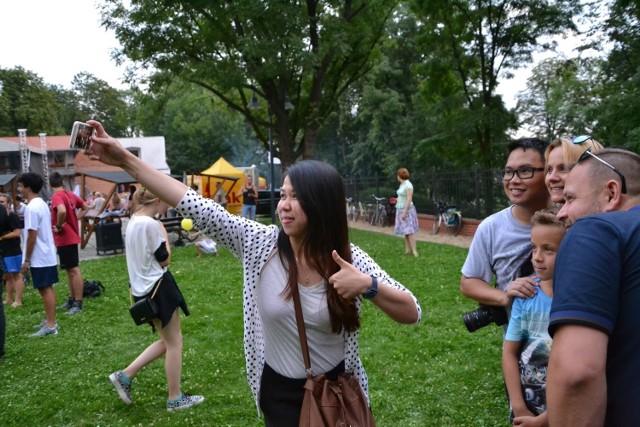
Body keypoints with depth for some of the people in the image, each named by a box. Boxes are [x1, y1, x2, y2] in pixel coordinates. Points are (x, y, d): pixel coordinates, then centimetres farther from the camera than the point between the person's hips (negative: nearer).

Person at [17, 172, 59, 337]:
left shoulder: (32, 207, -19)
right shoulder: (42, 204, 11)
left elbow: (32, 236, -21)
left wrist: (26, 260, -15)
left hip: (39, 258, -9)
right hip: (47, 254, 9)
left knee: (45, 289, -5)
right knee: (48, 288, 15)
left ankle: (51, 326, 0)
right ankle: (50, 320, 24)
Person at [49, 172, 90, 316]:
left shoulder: (57, 196, -16)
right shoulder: (70, 194, 9)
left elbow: (62, 211, -36)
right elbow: (85, 207, 19)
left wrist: (59, 226, -21)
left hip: (64, 239, -9)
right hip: (71, 237, 9)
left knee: (74, 270, -6)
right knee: (70, 270, 16)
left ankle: (78, 303, -3)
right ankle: (71, 299, 25)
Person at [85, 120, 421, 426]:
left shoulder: (349, 258, -16)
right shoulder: (259, 242, -14)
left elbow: (412, 313, -16)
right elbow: (196, 207, -17)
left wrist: (367, 285, -34)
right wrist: (126, 160, -19)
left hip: (336, 389, 0)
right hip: (280, 392, 1)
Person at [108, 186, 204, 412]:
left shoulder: (134, 221, 11)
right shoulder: (149, 224, -21)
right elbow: (164, 259, -15)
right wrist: (164, 233, -4)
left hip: (145, 288, 10)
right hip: (157, 288, -10)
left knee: (167, 341, 19)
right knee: (174, 342, 4)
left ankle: (125, 376, 19)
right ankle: (175, 399, 15)